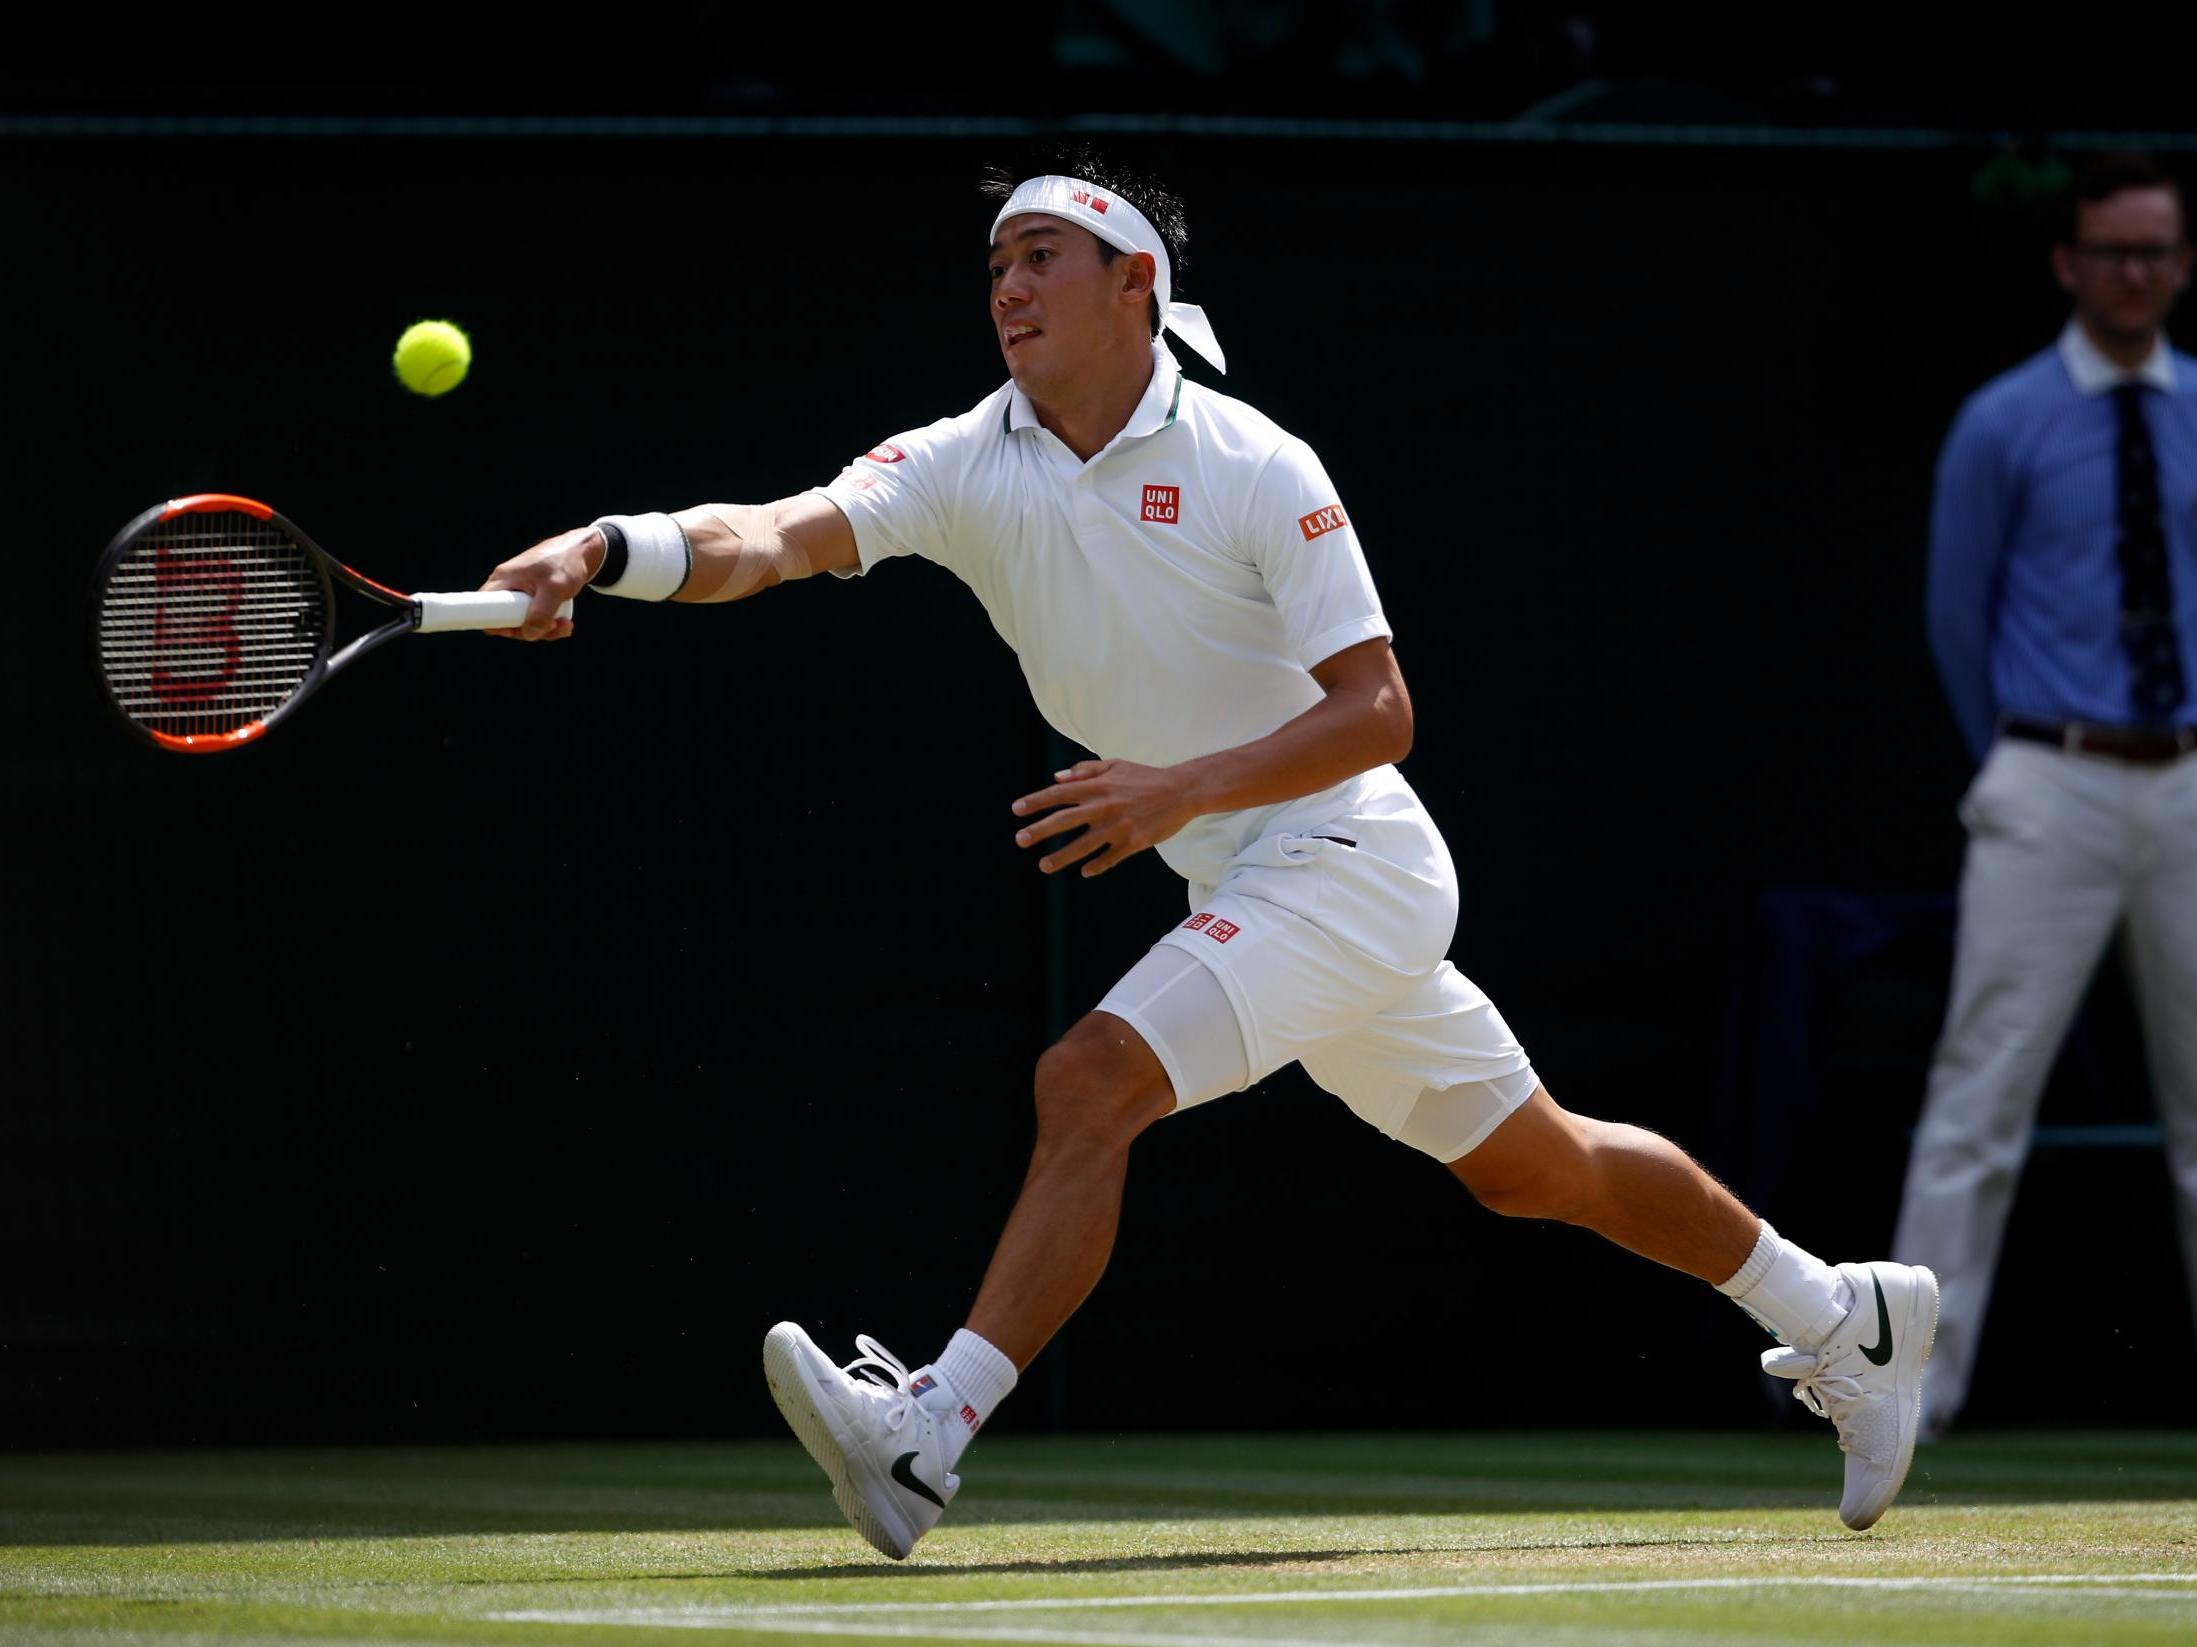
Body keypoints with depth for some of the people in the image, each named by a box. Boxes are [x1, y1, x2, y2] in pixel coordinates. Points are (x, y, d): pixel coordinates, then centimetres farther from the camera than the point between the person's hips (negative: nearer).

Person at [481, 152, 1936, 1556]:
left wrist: (1186, 788, -28)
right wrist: (611, 552, -36)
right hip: (1246, 891, 7)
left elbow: (1378, 712, -15)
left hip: (1346, 857, -7)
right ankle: (1844, 1319, 35)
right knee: (1535, 1166, 18)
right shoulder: (968, 466, -1)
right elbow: (784, 536, -18)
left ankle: (926, 1438, -28)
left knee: (1091, 1085, -24)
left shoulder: (1255, 469, -15)